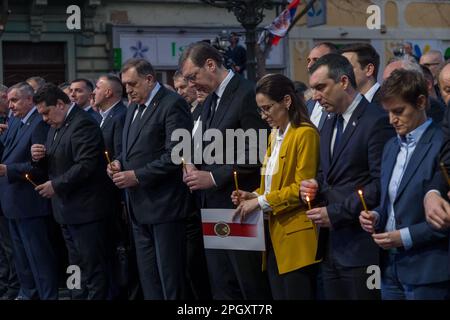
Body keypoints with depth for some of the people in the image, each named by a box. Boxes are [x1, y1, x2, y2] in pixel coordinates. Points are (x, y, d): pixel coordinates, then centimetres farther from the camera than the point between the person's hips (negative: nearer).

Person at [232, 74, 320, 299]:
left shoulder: (305, 134, -11)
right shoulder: (275, 136, 18)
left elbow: (303, 188, -16)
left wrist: (261, 202, -15)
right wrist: (253, 196, 4)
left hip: (296, 237, -9)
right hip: (274, 234, 9)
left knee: (297, 293, -5)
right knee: (278, 294, 9)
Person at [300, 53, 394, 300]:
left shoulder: (377, 122, -12)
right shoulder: (329, 124, 17)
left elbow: (381, 184, -17)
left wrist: (336, 213, -16)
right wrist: (313, 187, 3)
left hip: (361, 247, -8)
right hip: (331, 246, 8)